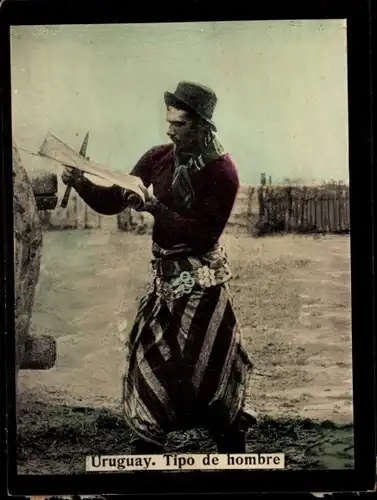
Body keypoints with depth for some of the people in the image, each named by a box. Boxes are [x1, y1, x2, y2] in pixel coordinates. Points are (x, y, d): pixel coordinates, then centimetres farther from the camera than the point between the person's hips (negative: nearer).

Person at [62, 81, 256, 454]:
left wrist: (155, 208, -26)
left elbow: (204, 235, -20)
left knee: (205, 366, 1)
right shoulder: (158, 158, 0)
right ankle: (150, 440, 30)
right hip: (164, 272, 6)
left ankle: (232, 442, 22)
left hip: (201, 278, -5)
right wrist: (81, 184, -18)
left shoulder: (221, 171, -15)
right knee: (151, 354, 12)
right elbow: (112, 203, 0)